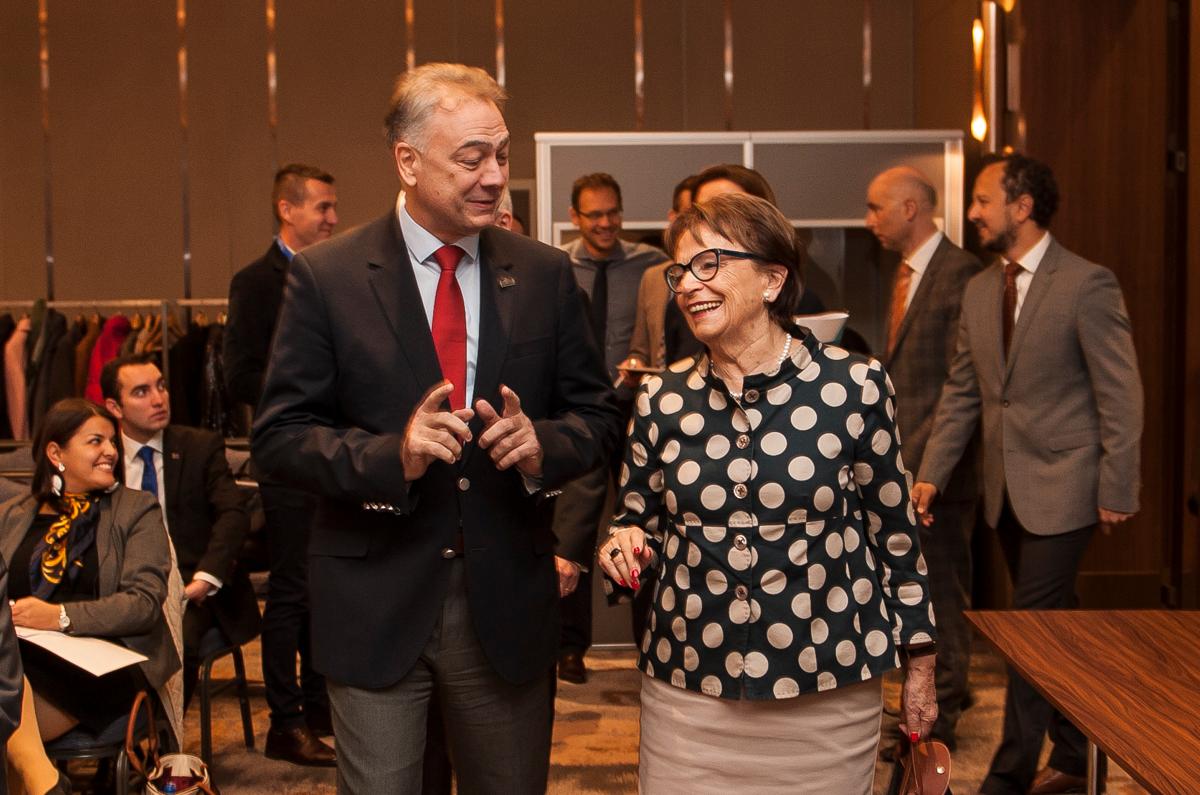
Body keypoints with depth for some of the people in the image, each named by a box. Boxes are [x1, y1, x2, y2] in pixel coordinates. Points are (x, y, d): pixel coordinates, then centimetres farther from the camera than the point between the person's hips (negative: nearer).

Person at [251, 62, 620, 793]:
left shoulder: (546, 275, 2)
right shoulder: (326, 277, -5)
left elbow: (597, 416, 6)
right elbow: (279, 435, -6)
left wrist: (542, 446, -16)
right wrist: (392, 456, -22)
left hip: (508, 599, 3)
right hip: (377, 602, -2)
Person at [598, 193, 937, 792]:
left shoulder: (854, 385, -6)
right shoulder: (662, 399, 1)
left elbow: (894, 530, 1)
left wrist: (919, 666, 5)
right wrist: (624, 548, -10)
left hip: (828, 696, -2)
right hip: (687, 692, 2)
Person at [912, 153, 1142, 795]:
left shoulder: (1087, 284, -11)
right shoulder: (979, 291, 9)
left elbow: (1120, 394, -11)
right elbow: (961, 392, 11)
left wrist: (1116, 489, -12)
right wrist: (931, 474, 4)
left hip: (1061, 486, -6)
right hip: (1005, 488, 7)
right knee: (1055, 626, 16)